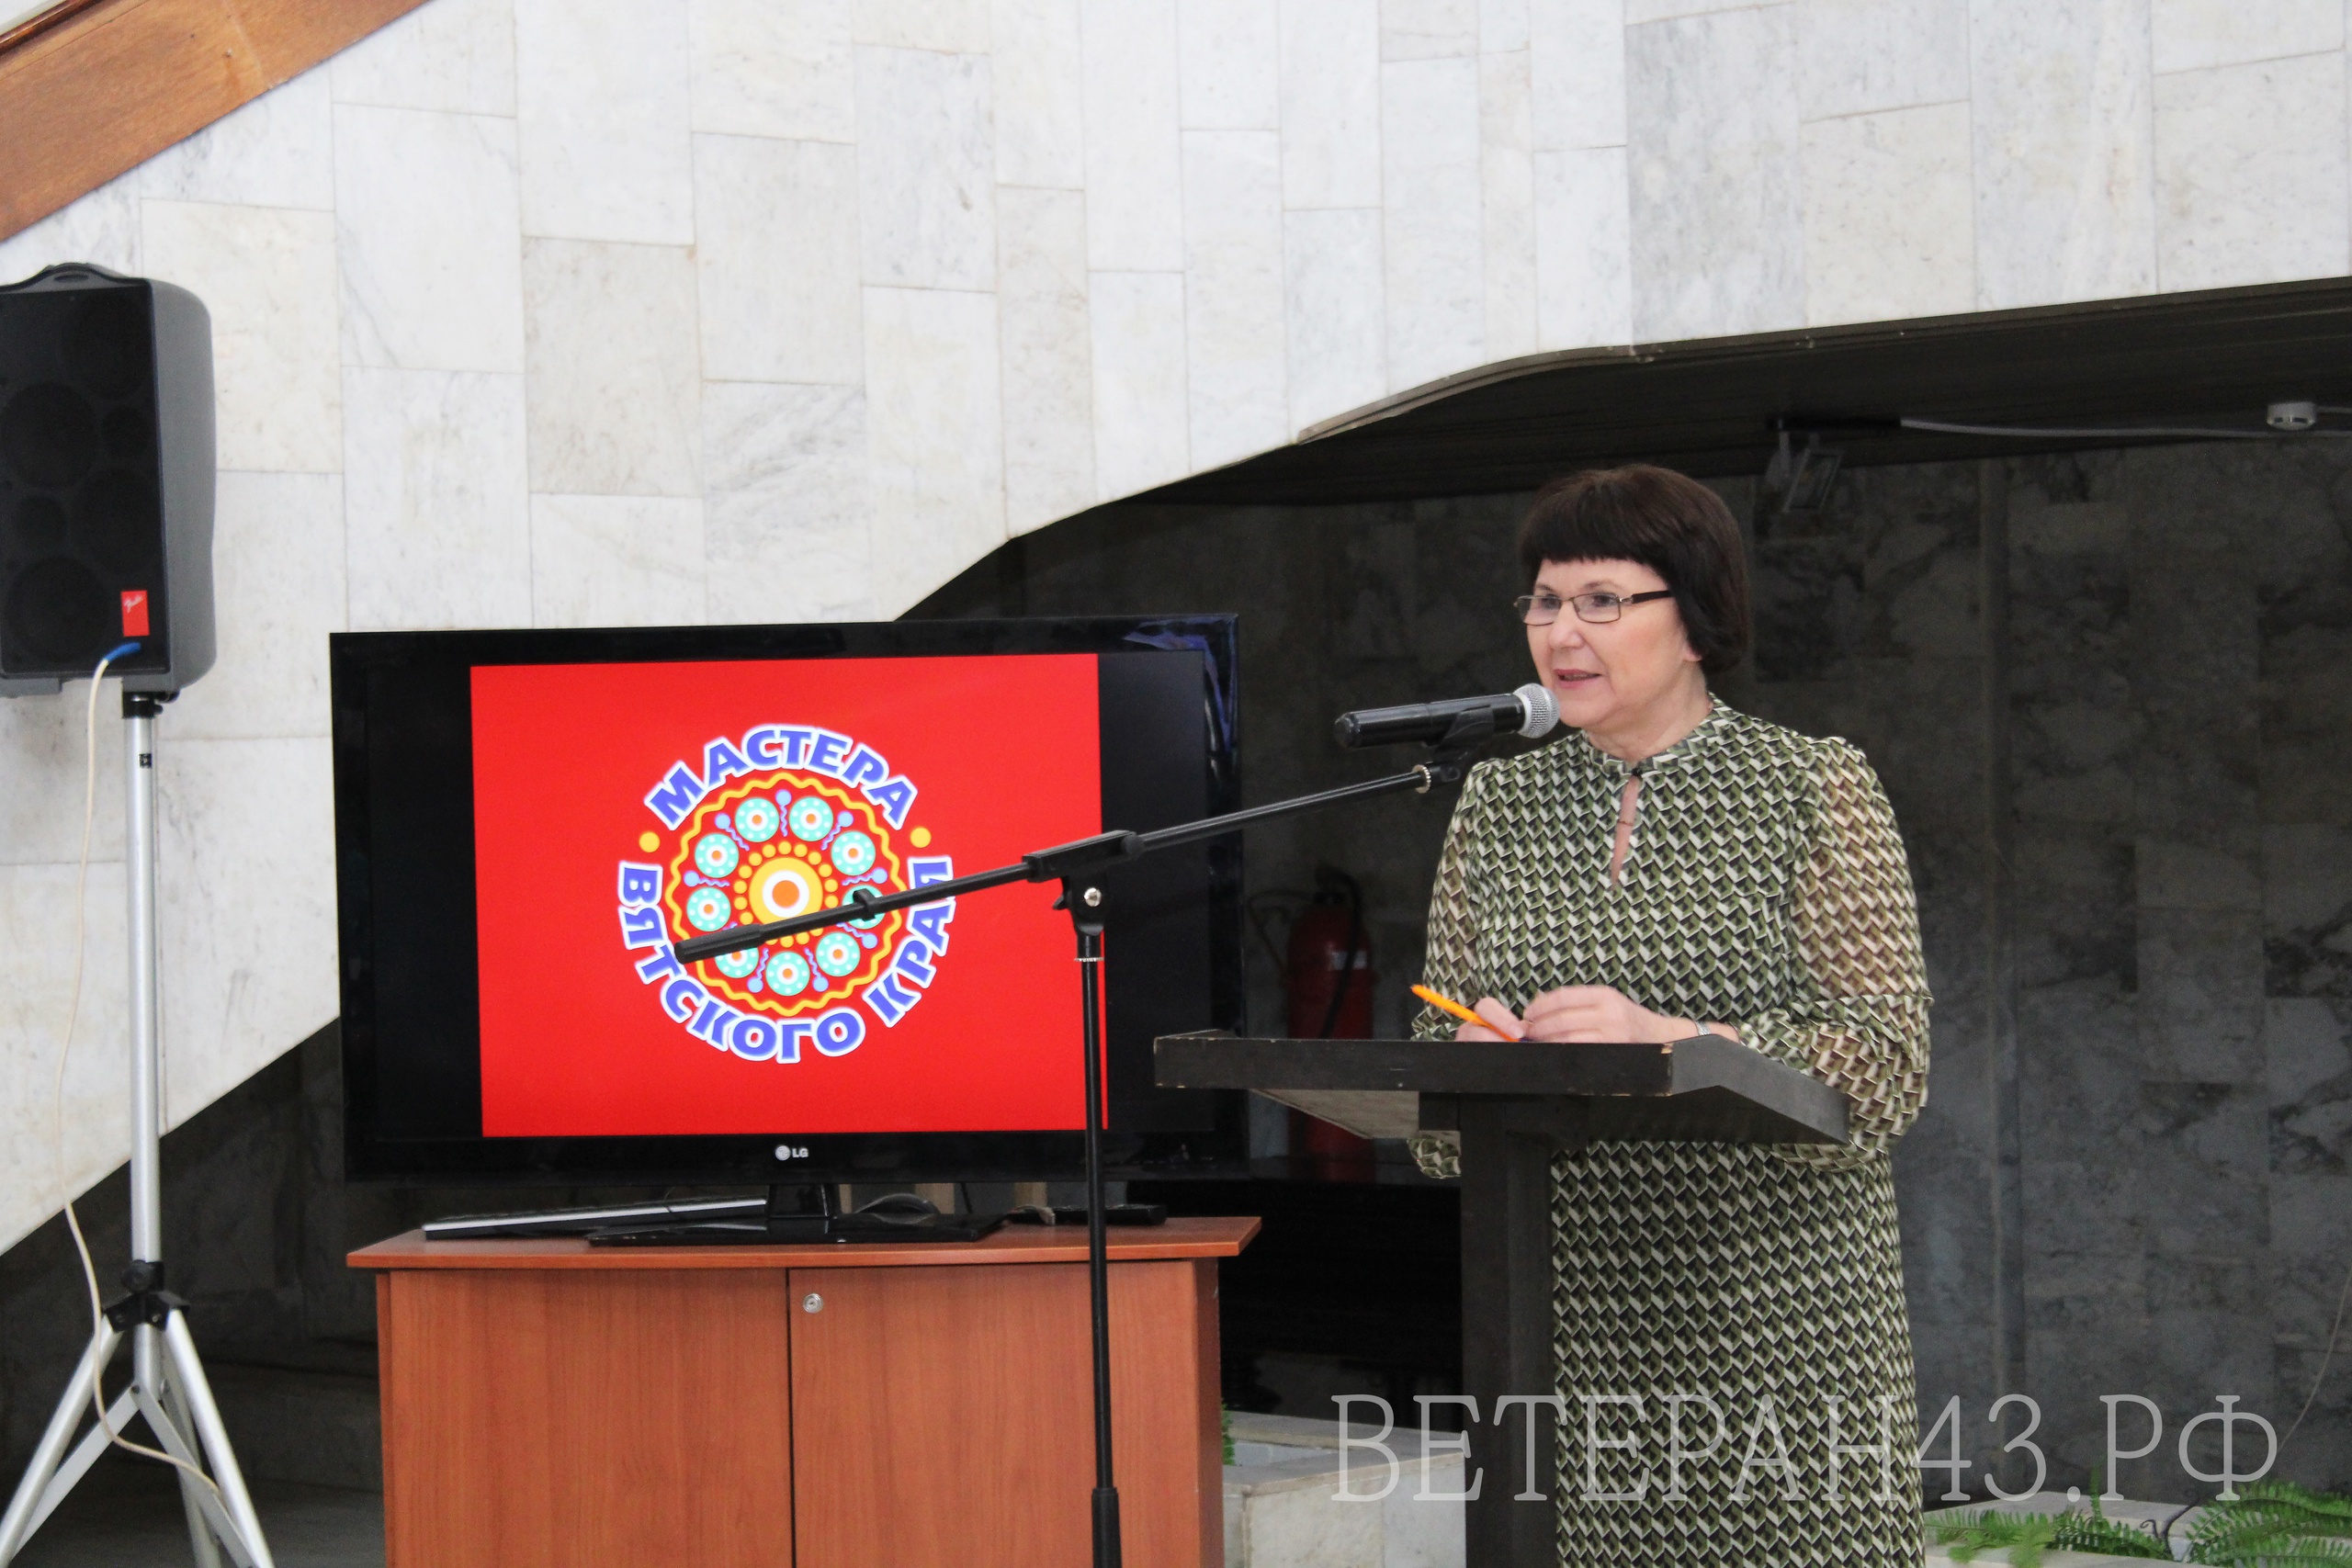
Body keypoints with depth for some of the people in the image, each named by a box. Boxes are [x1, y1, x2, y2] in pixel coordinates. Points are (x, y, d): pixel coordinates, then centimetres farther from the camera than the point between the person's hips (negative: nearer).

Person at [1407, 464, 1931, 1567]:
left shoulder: (1818, 789, 2)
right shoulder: (1496, 805, 14)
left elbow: (1889, 1063, -8)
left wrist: (1670, 1040, -21)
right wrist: (1475, 1054, -9)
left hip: (1778, 1320, -3)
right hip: (1562, 1329, 3)